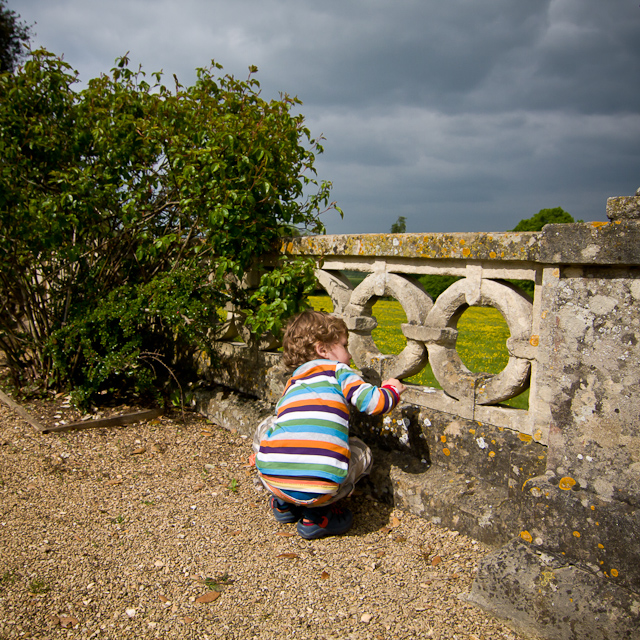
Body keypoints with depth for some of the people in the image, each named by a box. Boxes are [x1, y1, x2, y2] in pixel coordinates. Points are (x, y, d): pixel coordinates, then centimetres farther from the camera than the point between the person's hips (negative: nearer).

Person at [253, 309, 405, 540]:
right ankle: (317, 516, 12)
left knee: (266, 427, 31)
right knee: (361, 451, 23)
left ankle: (284, 504, 28)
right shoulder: (337, 370, 11)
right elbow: (374, 402, 4)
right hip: (319, 489, -4)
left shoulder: (292, 383, 26)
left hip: (273, 480, 4)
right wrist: (392, 388, 24)